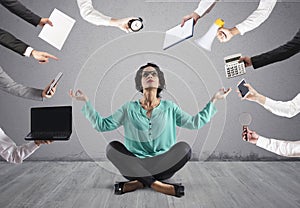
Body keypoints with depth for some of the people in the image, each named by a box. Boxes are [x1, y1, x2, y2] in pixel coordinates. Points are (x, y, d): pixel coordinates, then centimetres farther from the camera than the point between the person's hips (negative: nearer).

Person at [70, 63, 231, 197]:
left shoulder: (169, 108, 8)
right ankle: (156, 184, -31)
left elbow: (195, 122, 7)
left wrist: (213, 100, 3)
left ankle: (138, 181, -24)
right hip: (134, 163, 0)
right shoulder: (129, 109, 6)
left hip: (163, 164, 0)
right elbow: (101, 125, 3)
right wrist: (86, 102, -4)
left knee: (184, 148, -26)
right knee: (112, 147, -24)